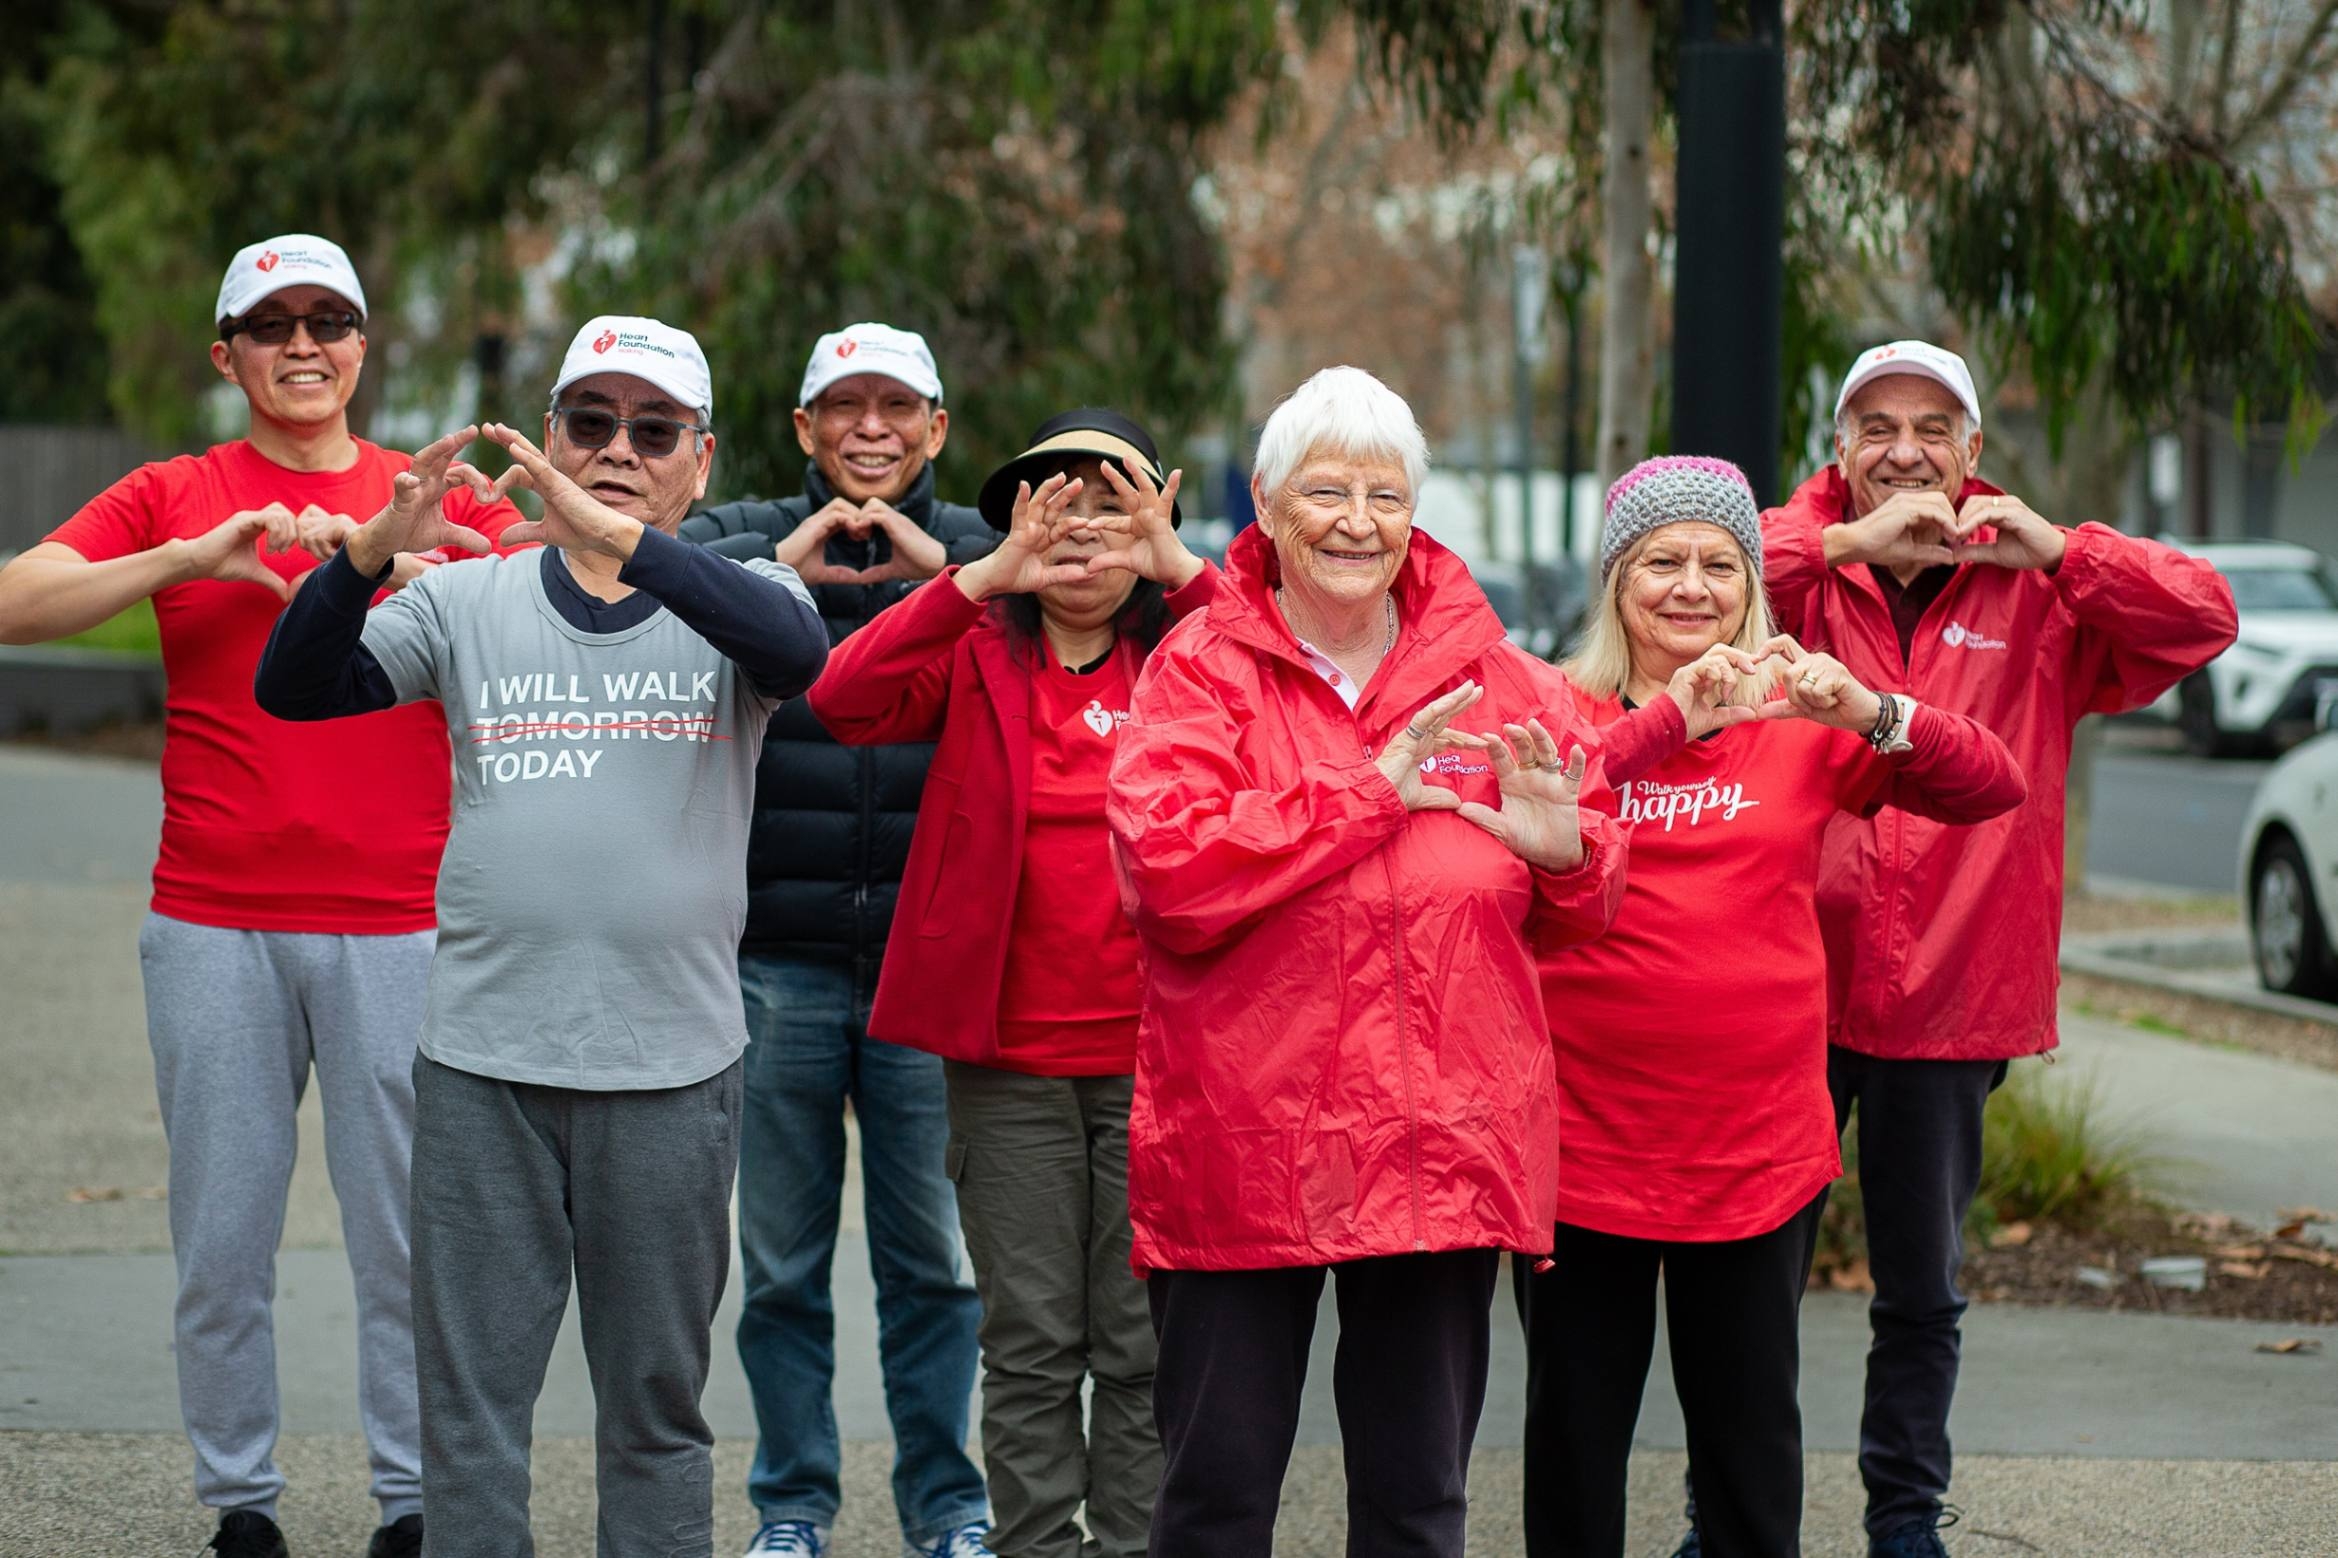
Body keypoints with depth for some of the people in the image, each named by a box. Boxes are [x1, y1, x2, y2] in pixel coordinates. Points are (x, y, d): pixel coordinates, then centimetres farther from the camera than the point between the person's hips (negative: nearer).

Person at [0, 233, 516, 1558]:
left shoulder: (437, 497, 9)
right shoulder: (173, 499, 8)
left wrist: (393, 557, -16)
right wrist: (193, 558, -14)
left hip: (401, 920, 0)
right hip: (216, 922, 0)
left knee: (408, 1224, 0)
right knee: (223, 1233, 2)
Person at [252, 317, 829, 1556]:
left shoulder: (729, 600, 3)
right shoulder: (470, 600, 7)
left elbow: (799, 650, -21)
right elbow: (294, 690, -4)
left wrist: (619, 538, -32)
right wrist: (369, 552, -23)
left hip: (672, 1069, -1)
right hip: (482, 1061, 1)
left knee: (657, 1401, 9)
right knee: (470, 1395, 3)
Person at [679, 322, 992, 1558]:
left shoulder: (976, 552, 8)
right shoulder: (745, 540, 7)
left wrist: (944, 566, -18)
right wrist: (780, 564, -18)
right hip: (779, 968, 0)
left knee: (933, 1255, 6)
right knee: (781, 1260, 7)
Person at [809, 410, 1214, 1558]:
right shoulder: (976, 654, 4)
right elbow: (844, 700, -14)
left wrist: (1181, 566, -26)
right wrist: (986, 577, -22)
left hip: (1157, 1053, 0)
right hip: (1009, 1056, 0)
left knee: (1147, 1346, 5)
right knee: (1030, 1345, 6)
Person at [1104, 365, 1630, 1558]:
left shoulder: (1490, 680, 6)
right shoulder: (1200, 672, -3)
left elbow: (1588, 907, 15)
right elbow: (1169, 871, -19)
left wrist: (1565, 851, -9)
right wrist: (1370, 791, -16)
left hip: (1446, 1141, 3)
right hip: (1242, 1143, -3)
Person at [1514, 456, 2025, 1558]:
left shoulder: (1800, 725, 4)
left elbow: (1991, 788, -5)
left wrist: (1863, 711, -21)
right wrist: (1669, 720, -32)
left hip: (1757, 1152, 1)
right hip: (1580, 1142, -1)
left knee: (1751, 1431, 10)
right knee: (1574, 1429, 8)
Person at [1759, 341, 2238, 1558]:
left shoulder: (2034, 588, 3)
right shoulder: (1801, 562, -1)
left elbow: (2202, 619, -5)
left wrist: (2057, 550, -18)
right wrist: (1848, 541, -26)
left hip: (1954, 996, 2)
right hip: (1788, 985, -1)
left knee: (1922, 1293, 13)